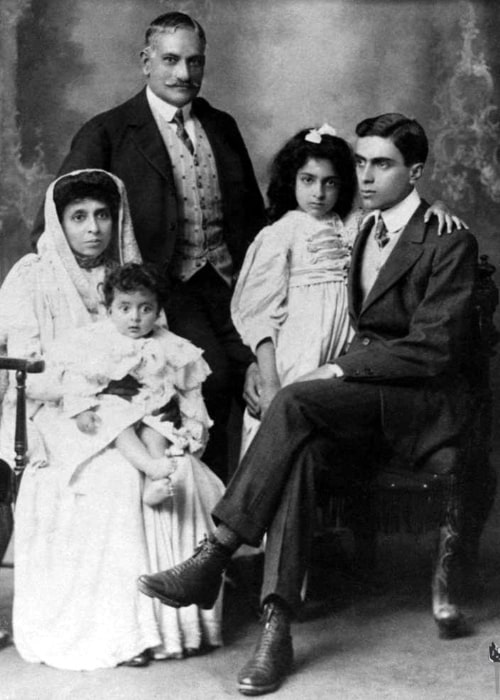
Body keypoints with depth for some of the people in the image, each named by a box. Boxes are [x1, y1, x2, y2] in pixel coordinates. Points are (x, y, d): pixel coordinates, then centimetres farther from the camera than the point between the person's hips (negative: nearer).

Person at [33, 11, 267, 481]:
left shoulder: (223, 127, 17)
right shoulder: (107, 134, 1)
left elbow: (254, 215, 24)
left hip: (230, 281, 5)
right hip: (164, 286, -4)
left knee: (261, 370, -16)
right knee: (213, 373, -26)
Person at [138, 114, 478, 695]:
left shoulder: (450, 243, -5)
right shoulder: (365, 233, 20)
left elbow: (433, 349, -13)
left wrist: (341, 370, -14)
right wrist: (341, 371, 3)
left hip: (421, 403, -6)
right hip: (362, 396, 6)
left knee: (294, 403, -32)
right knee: (296, 449, -30)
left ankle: (213, 559, -30)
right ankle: (276, 623, -36)